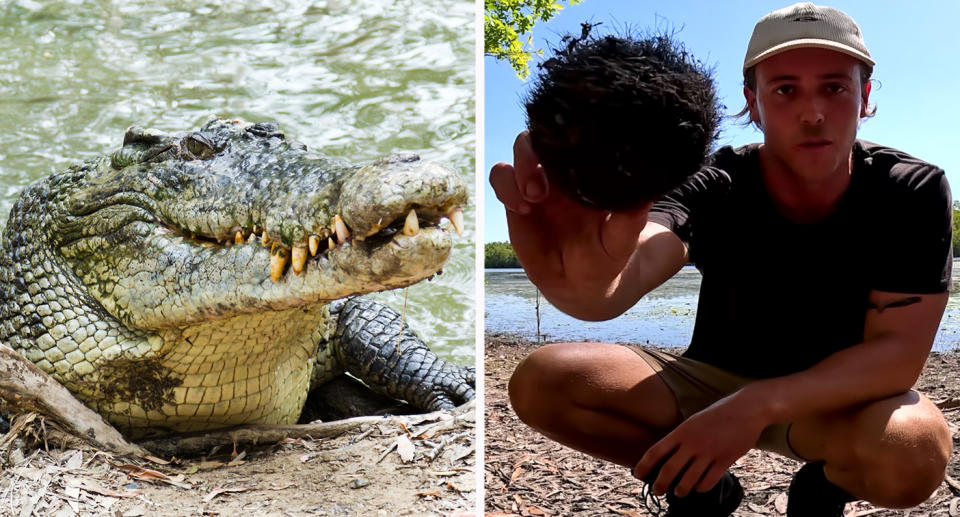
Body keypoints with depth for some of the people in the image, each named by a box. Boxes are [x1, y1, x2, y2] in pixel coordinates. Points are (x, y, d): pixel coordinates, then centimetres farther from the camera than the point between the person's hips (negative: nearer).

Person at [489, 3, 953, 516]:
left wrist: (757, 405, -37)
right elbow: (614, 287, -42)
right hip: (713, 380, 1)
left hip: (837, 397, 0)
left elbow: (898, 353, -22)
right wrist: (579, 275, -67)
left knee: (913, 453, -37)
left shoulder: (912, 192, -17)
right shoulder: (712, 187, -21)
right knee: (542, 382, -21)